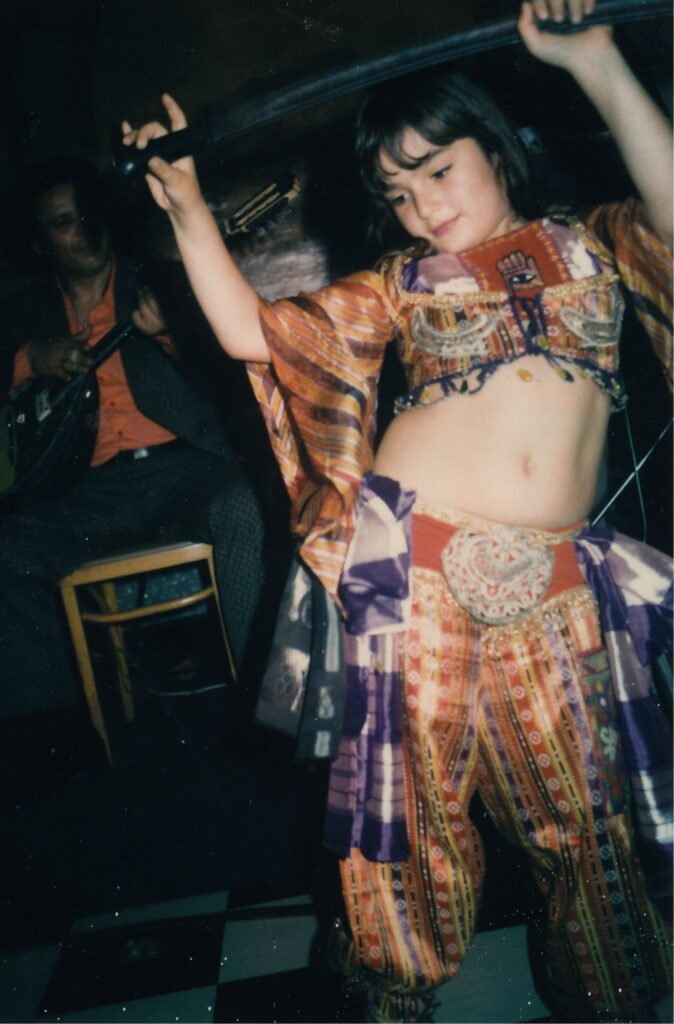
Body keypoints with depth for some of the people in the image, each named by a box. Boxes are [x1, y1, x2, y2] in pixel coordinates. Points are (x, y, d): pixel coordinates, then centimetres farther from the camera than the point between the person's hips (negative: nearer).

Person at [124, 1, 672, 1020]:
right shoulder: (401, 284, 13)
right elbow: (252, 330, 7)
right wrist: (186, 204, 2)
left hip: (554, 578, 1)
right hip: (412, 554, 0)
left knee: (580, 810, 7)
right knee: (411, 794, 7)